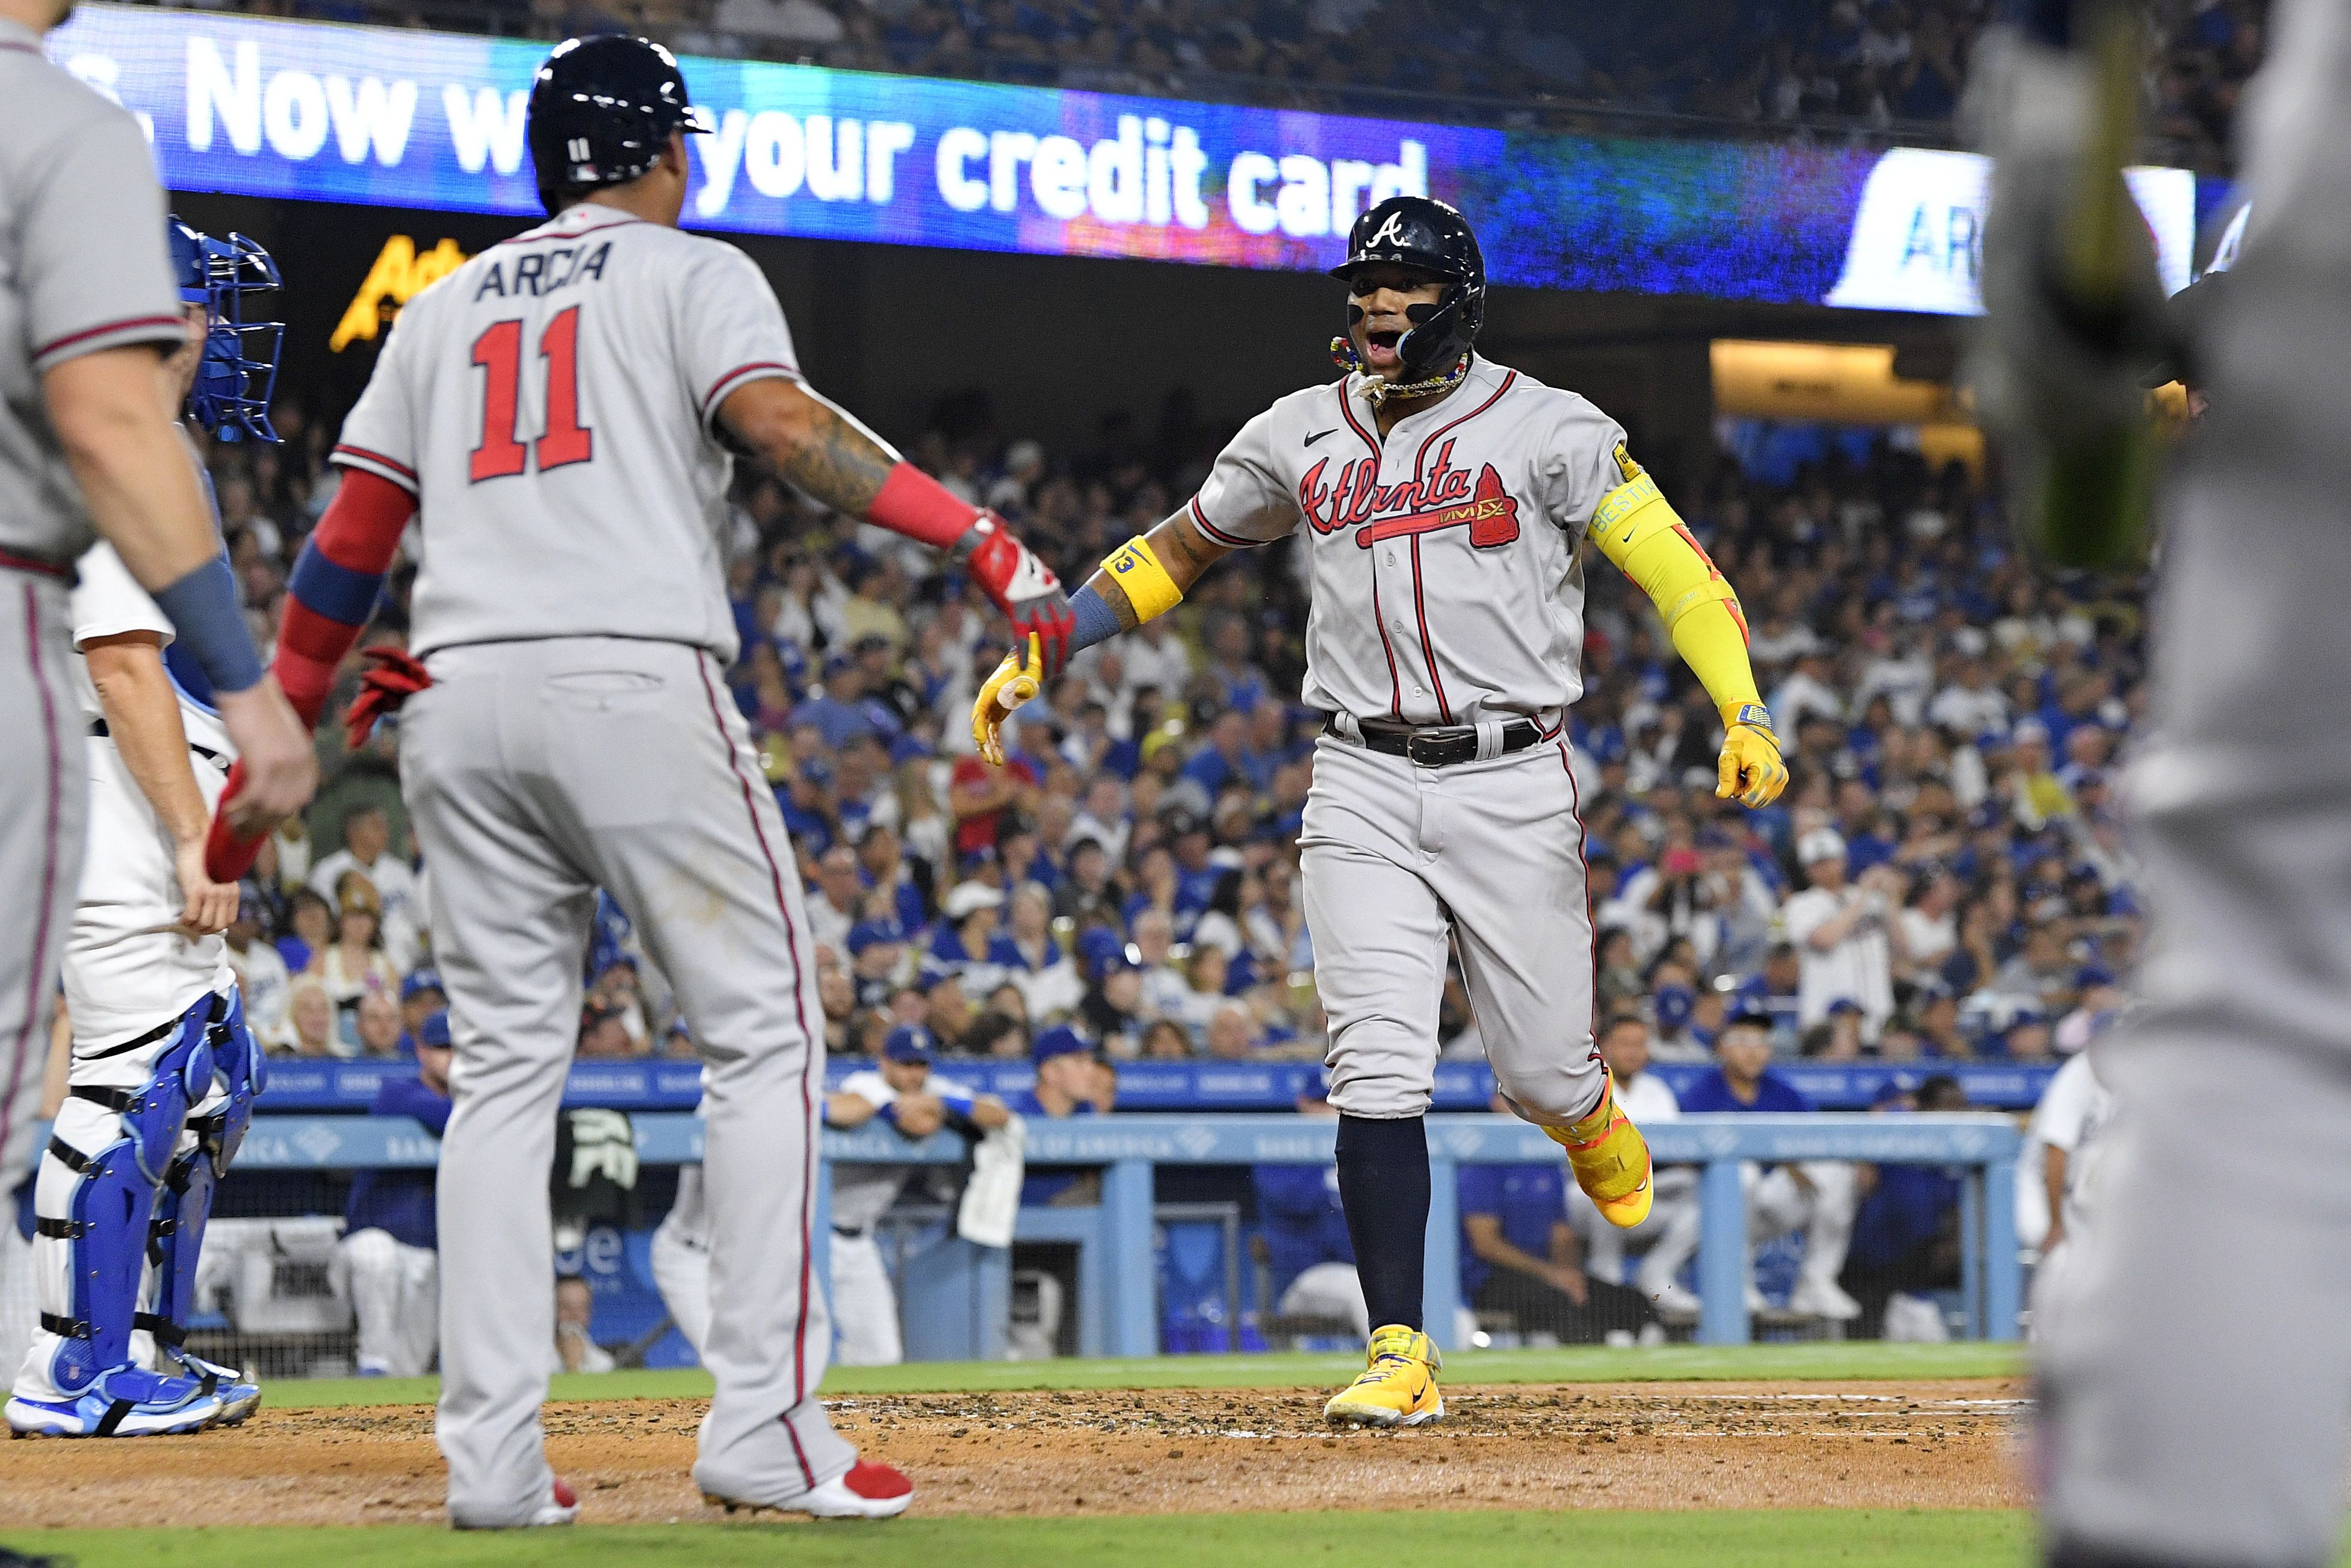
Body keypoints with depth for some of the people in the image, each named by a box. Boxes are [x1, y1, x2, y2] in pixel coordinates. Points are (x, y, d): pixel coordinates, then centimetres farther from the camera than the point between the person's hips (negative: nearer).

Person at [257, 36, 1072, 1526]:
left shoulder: (445, 308, 24)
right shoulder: (691, 273, 9)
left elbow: (348, 542, 19)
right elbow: (781, 422, -11)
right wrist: (982, 537, -17)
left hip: (459, 698, 5)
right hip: (637, 680, -5)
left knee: (506, 1068, 8)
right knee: (763, 1031, 1)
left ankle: (492, 1454, -1)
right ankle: (764, 1424, -9)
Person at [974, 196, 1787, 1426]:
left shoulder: (1546, 429, -2)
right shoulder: (1300, 437, 9)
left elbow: (1674, 565, -9)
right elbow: (1176, 552, 21)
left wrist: (1744, 712, -24)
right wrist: (1037, 653, 12)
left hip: (1513, 783, -2)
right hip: (1362, 789, 2)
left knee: (1540, 1072, 2)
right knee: (1378, 1076, -9)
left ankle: (1594, 1132, 41)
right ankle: (1400, 1355, -7)